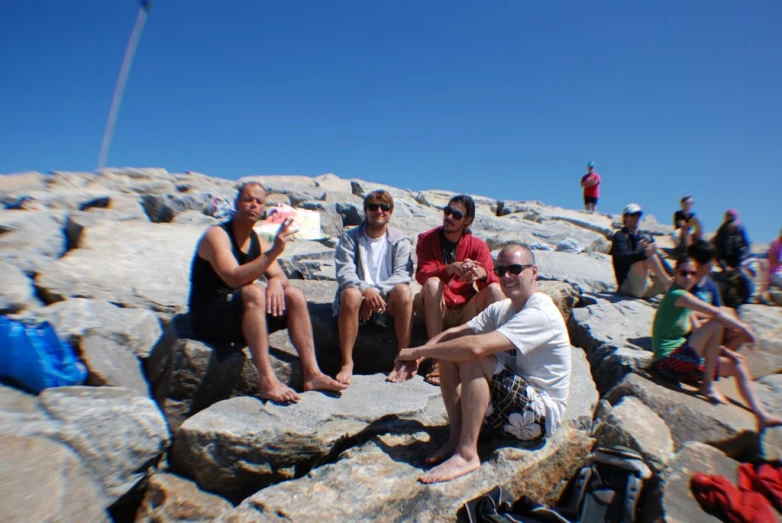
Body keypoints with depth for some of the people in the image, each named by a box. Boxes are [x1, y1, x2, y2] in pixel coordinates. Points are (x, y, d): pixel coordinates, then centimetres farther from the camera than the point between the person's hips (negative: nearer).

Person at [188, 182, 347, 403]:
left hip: (240, 318, 7)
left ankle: (312, 374, -16)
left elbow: (280, 276, 3)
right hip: (209, 318, -7)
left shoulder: (258, 242, 9)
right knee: (254, 293, -34)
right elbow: (234, 278, -28)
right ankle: (267, 381, -37)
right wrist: (273, 252, -37)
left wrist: (276, 282, -22)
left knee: (295, 295, -11)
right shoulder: (217, 235, -13)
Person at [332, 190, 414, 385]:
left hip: (388, 299, 1)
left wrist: (376, 291, -23)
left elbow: (403, 274, -8)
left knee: (403, 291, -31)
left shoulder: (399, 241, 7)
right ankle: (347, 363, -27)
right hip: (359, 294, 0)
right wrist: (365, 289, -29)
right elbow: (344, 273, -9)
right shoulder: (350, 238, 6)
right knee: (351, 293, -34)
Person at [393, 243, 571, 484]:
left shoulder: (541, 314, -23)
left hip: (542, 414, -8)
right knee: (449, 354, -7)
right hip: (512, 403, 8)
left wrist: (419, 351, -26)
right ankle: (456, 437, -5)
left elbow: (476, 347, -35)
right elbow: (454, 333, -3)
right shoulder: (502, 308, 4)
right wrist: (421, 353, -22)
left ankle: (467, 454, -21)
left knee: (473, 360, -28)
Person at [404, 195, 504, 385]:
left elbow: (492, 278, -9)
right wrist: (451, 268, -35)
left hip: (466, 313, 2)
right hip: (437, 312, -1)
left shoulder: (478, 245, 3)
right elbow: (422, 274, -16)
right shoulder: (427, 239, 0)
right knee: (433, 283, -30)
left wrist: (482, 273, -34)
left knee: (495, 288, -22)